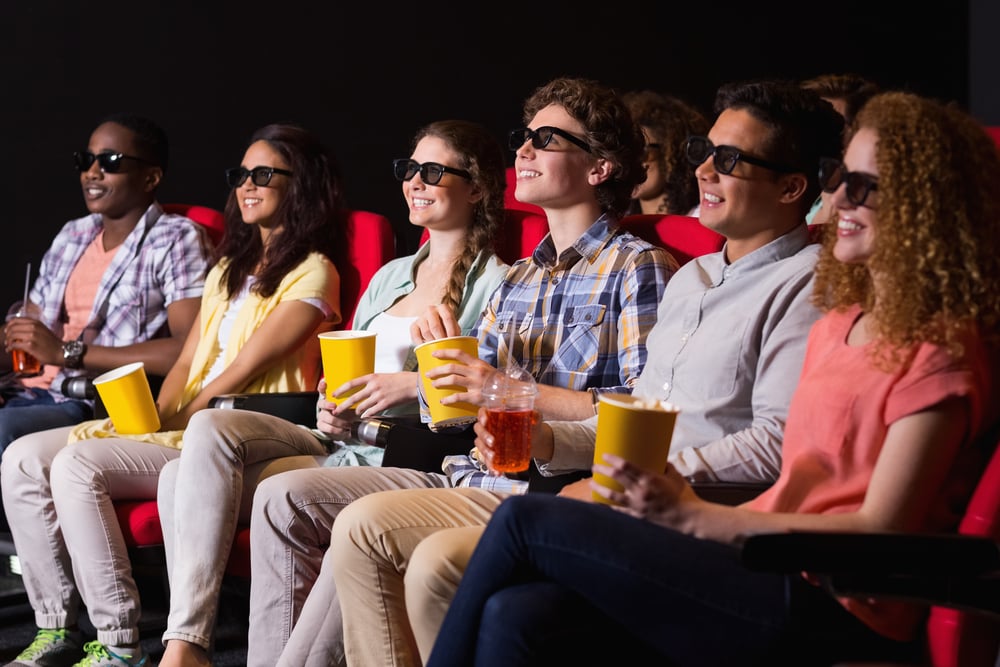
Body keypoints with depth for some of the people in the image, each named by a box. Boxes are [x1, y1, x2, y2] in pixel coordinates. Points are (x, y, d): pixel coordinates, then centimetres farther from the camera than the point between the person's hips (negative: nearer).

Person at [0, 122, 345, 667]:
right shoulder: (229, 269, 22)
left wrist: (176, 424, -12)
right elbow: (186, 363, 17)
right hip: (179, 426, 9)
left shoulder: (312, 272, -5)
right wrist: (155, 415, -1)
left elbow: (245, 368, -12)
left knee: (78, 466, -27)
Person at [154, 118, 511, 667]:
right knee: (210, 429, -19)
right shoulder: (390, 276, 25)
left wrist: (414, 383, -17)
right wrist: (331, 410, 5)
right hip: (340, 439, 8)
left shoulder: (495, 284, 0)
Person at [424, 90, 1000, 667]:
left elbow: (878, 530, -13)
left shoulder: (941, 349, -7)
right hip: (769, 577, 7)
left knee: (525, 521, -13)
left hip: (829, 617, -7)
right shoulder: (839, 324, 21)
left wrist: (694, 516, -13)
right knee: (517, 614, -18)